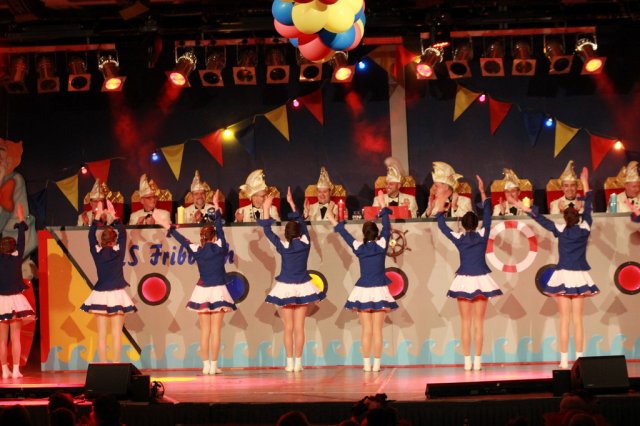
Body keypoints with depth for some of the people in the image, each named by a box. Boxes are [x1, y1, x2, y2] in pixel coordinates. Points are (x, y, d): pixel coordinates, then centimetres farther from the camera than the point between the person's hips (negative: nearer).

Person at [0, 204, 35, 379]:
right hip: (15, 300, -1)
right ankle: (16, 370, -4)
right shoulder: (16, 258, -5)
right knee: (15, 337, -1)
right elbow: (21, 240, 4)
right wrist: (21, 220, 13)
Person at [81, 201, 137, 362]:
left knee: (102, 333, 2)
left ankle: (103, 365, -1)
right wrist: (114, 217, 12)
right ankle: (116, 365, -4)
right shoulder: (118, 251, -6)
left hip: (100, 295, 2)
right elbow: (123, 234, 6)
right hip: (116, 295, -2)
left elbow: (91, 236, 12)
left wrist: (97, 217, 18)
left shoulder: (97, 252, -2)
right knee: (116, 333, -1)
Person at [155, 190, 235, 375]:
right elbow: (220, 227, 0)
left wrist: (169, 227, 23)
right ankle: (214, 365, -3)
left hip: (202, 291, 2)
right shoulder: (220, 248, -6)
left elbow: (182, 240, 10)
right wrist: (216, 206, 7)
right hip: (218, 291, -2)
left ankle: (206, 365, 4)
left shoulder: (197, 250, -2)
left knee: (205, 331, 6)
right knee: (216, 331, -2)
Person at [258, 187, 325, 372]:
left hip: (286, 289, -1)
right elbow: (302, 222, 9)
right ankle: (298, 362, 3)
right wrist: (292, 203, 16)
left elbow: (267, 231, -4)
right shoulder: (305, 243, -5)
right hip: (302, 288, 1)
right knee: (299, 327, 3)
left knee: (288, 328, 5)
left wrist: (266, 209, -1)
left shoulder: (283, 246, -11)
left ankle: (290, 362, 5)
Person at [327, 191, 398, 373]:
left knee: (366, 330, 4)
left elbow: (345, 234, 10)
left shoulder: (359, 247, -4)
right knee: (377, 330, 1)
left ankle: (366, 364, 3)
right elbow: (387, 227, 7)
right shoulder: (382, 245, -5)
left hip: (363, 291, 1)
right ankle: (376, 364, 0)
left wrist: (335, 223, 26)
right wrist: (383, 206, 17)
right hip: (379, 291, -1)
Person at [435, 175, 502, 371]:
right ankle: (477, 361, -2)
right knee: (479, 323, 1)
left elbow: (442, 226, 8)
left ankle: (467, 361, 3)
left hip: (463, 281, 0)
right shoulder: (482, 235, -5)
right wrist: (482, 193, 11)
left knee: (465, 323, 5)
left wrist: (440, 206, 15)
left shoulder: (459, 238, -4)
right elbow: (487, 216, 5)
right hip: (480, 281, 0)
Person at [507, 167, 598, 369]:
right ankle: (579, 360, 0)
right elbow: (587, 210, 11)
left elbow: (541, 219, -3)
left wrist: (525, 208, 5)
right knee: (578, 320, 3)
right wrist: (585, 186, 20)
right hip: (579, 276, 2)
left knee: (564, 320, 0)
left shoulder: (561, 231, -7)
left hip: (563, 276, -2)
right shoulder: (584, 230, -1)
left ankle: (564, 361, -3)